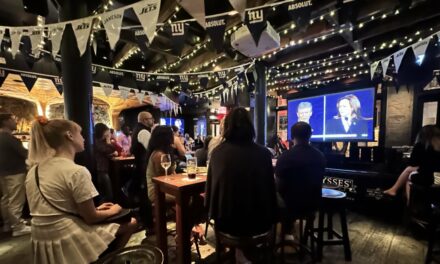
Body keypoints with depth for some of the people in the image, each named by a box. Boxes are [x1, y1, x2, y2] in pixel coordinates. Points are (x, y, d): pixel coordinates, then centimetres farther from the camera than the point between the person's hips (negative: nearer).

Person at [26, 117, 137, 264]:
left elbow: (59, 210, 11)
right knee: (130, 223, 6)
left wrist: (95, 209, 12)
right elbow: (91, 218, -16)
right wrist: (112, 211, 3)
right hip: (68, 242, -8)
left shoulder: (34, 171, 5)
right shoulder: (77, 171, -22)